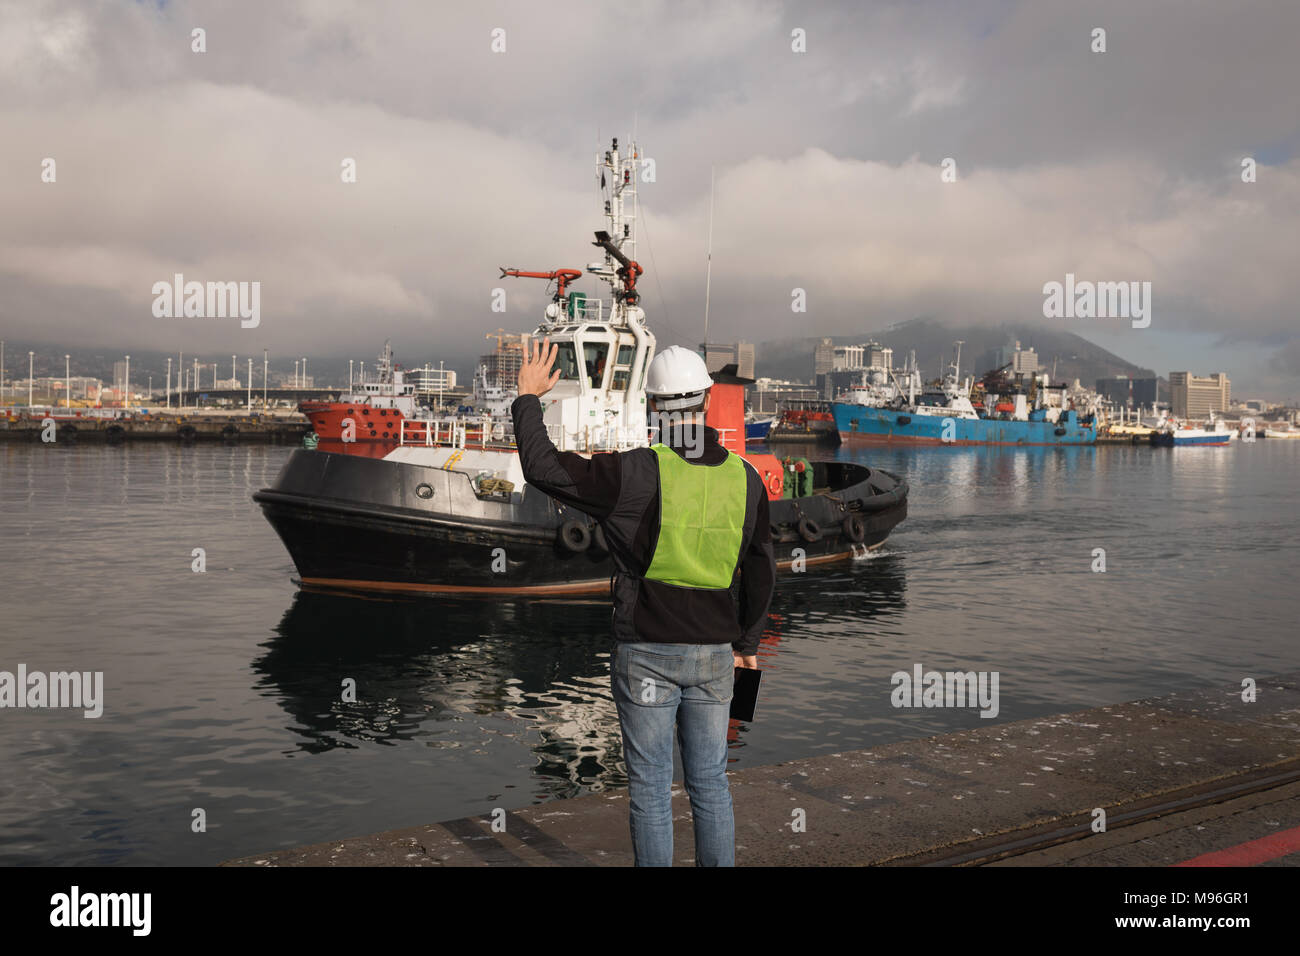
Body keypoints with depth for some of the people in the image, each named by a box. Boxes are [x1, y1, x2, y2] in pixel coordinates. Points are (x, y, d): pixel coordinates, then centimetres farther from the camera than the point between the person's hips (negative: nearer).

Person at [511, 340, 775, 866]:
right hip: (714, 653, 4)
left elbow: (543, 467, -11)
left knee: (650, 786, 8)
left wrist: (528, 397, 4)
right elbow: (761, 569, 8)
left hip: (646, 652, -4)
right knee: (710, 783, 16)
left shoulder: (638, 472, -15)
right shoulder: (744, 478, 0)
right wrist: (748, 640, 21)